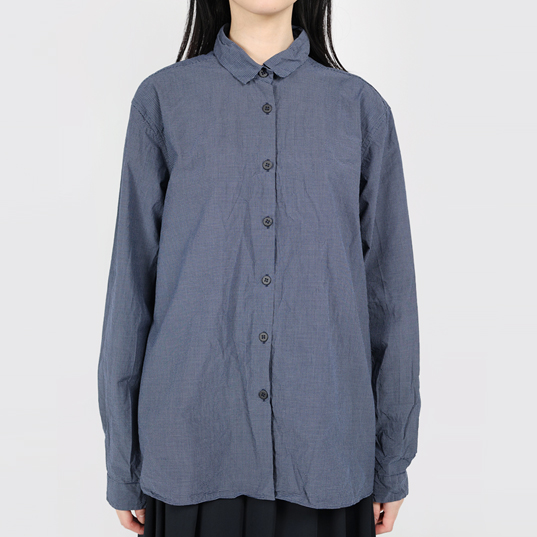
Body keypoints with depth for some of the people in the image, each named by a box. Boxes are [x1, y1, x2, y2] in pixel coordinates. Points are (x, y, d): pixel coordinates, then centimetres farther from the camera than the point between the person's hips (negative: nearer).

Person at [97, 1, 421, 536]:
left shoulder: (360, 108, 3)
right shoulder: (163, 100, 2)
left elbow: (388, 286, 4)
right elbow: (133, 280, 2)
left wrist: (392, 461, 4)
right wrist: (123, 467, 3)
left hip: (324, 444, 1)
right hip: (195, 439, 0)